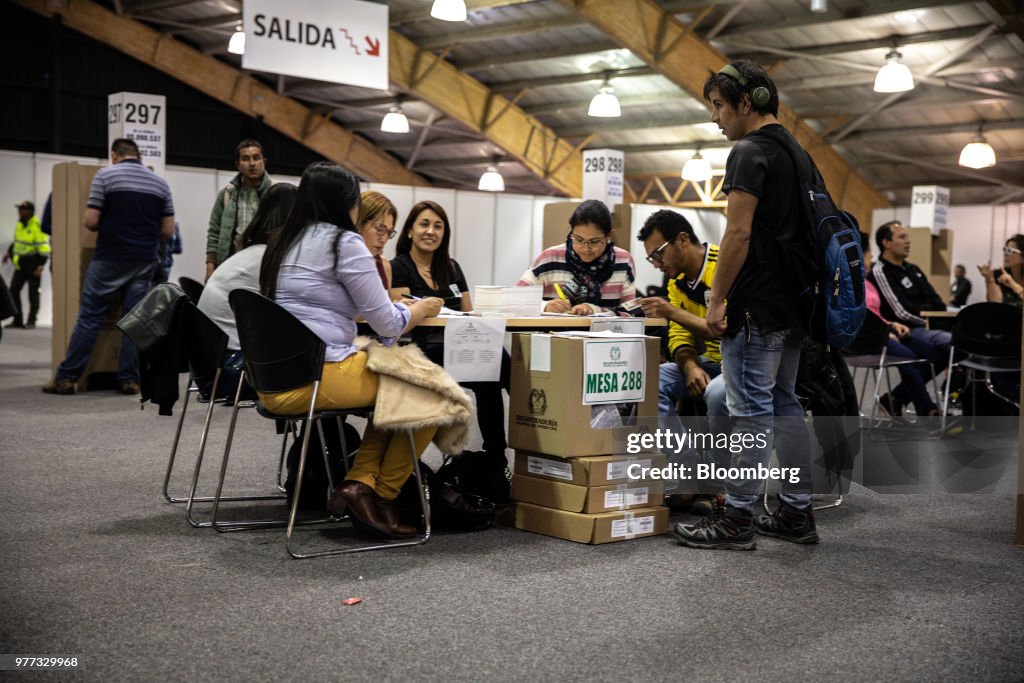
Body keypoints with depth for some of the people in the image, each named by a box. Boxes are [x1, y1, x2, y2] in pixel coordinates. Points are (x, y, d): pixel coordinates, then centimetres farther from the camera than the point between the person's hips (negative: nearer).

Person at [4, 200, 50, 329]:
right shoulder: (20, 224, 8)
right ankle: (17, 320, 10)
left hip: (33, 265, -8)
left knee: (33, 294, -1)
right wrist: (9, 253, 17)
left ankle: (31, 321, 8)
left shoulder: (37, 226, -17)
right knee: (13, 291, 4)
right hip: (20, 264, 8)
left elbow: (44, 248, -18)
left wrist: (40, 266, -21)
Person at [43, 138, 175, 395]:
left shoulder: (105, 175, -2)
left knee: (89, 317, 1)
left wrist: (107, 227, 15)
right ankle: (130, 379, 5)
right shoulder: (161, 183, 9)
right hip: (145, 261, 3)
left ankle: (66, 377, 4)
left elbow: (90, 221, -6)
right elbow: (168, 230, 8)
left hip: (110, 259, -3)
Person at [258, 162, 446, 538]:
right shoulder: (344, 242, -7)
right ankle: (381, 495, 9)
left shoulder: (283, 242, 17)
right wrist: (424, 308, 14)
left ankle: (359, 482, 7)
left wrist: (406, 306, 30)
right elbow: (388, 326, -7)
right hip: (319, 376, -9)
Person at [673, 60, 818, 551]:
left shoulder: (749, 153, -12)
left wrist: (717, 299, -15)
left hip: (757, 303, -10)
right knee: (784, 404, 14)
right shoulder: (793, 151, 18)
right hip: (792, 299, 10)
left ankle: (737, 519, -1)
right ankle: (796, 513, 18)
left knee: (751, 408, -6)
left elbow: (739, 233, -19)